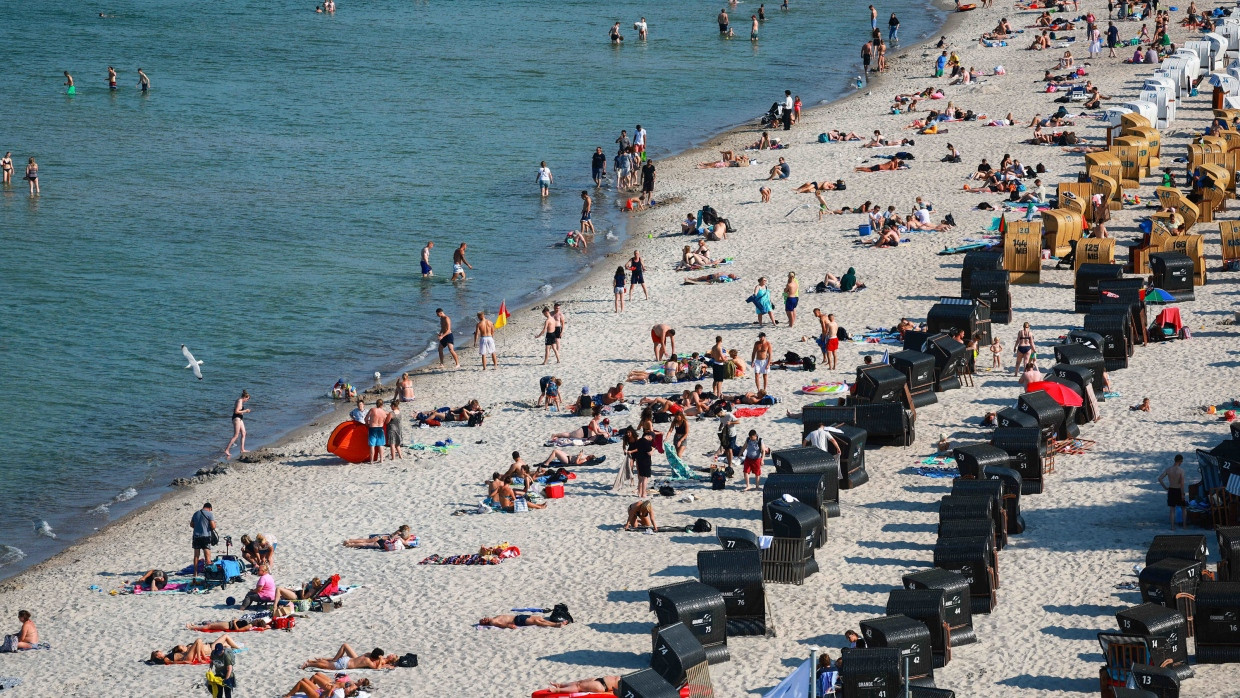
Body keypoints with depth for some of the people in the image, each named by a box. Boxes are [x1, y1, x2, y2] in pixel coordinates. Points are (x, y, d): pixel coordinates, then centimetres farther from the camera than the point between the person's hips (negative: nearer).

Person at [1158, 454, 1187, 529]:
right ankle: (1185, 526, 14)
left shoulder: (1168, 470, -2)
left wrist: (1165, 487, 5)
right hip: (1178, 490, -3)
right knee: (1184, 508, 15)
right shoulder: (1181, 470, -14)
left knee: (1172, 510, 10)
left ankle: (1173, 526, 8)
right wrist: (1182, 494, -13)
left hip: (1171, 490, 3)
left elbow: (1160, 479, -5)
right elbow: (1182, 483, -19)